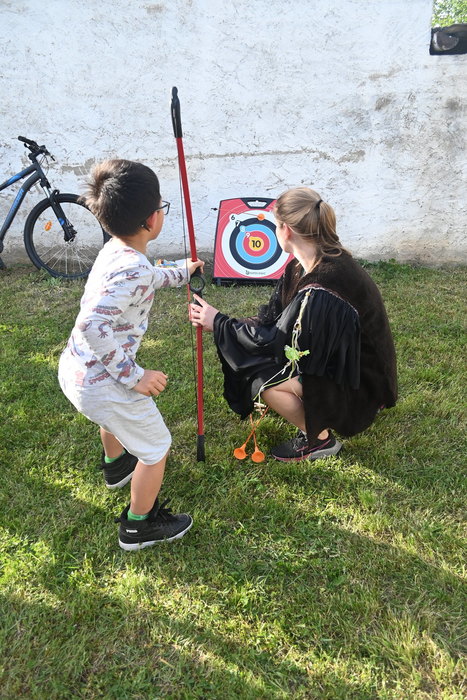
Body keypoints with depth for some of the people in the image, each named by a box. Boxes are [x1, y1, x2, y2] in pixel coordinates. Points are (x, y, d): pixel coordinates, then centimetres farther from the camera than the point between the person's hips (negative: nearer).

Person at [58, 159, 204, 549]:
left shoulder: (114, 250, 3)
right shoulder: (134, 269, -27)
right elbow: (92, 325, -35)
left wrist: (182, 272, 42)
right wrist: (133, 376, -28)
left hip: (73, 368, 9)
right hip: (100, 384, -9)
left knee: (116, 414, 39)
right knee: (156, 447, 11)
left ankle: (116, 464, 66)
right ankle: (139, 527, 30)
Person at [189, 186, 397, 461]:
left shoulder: (320, 291, -32)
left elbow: (275, 340, -24)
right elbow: (275, 319, -2)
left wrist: (219, 323, -13)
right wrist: (218, 321, -8)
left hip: (360, 384, -9)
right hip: (344, 363, 9)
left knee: (264, 380, -20)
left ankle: (319, 439, 3)